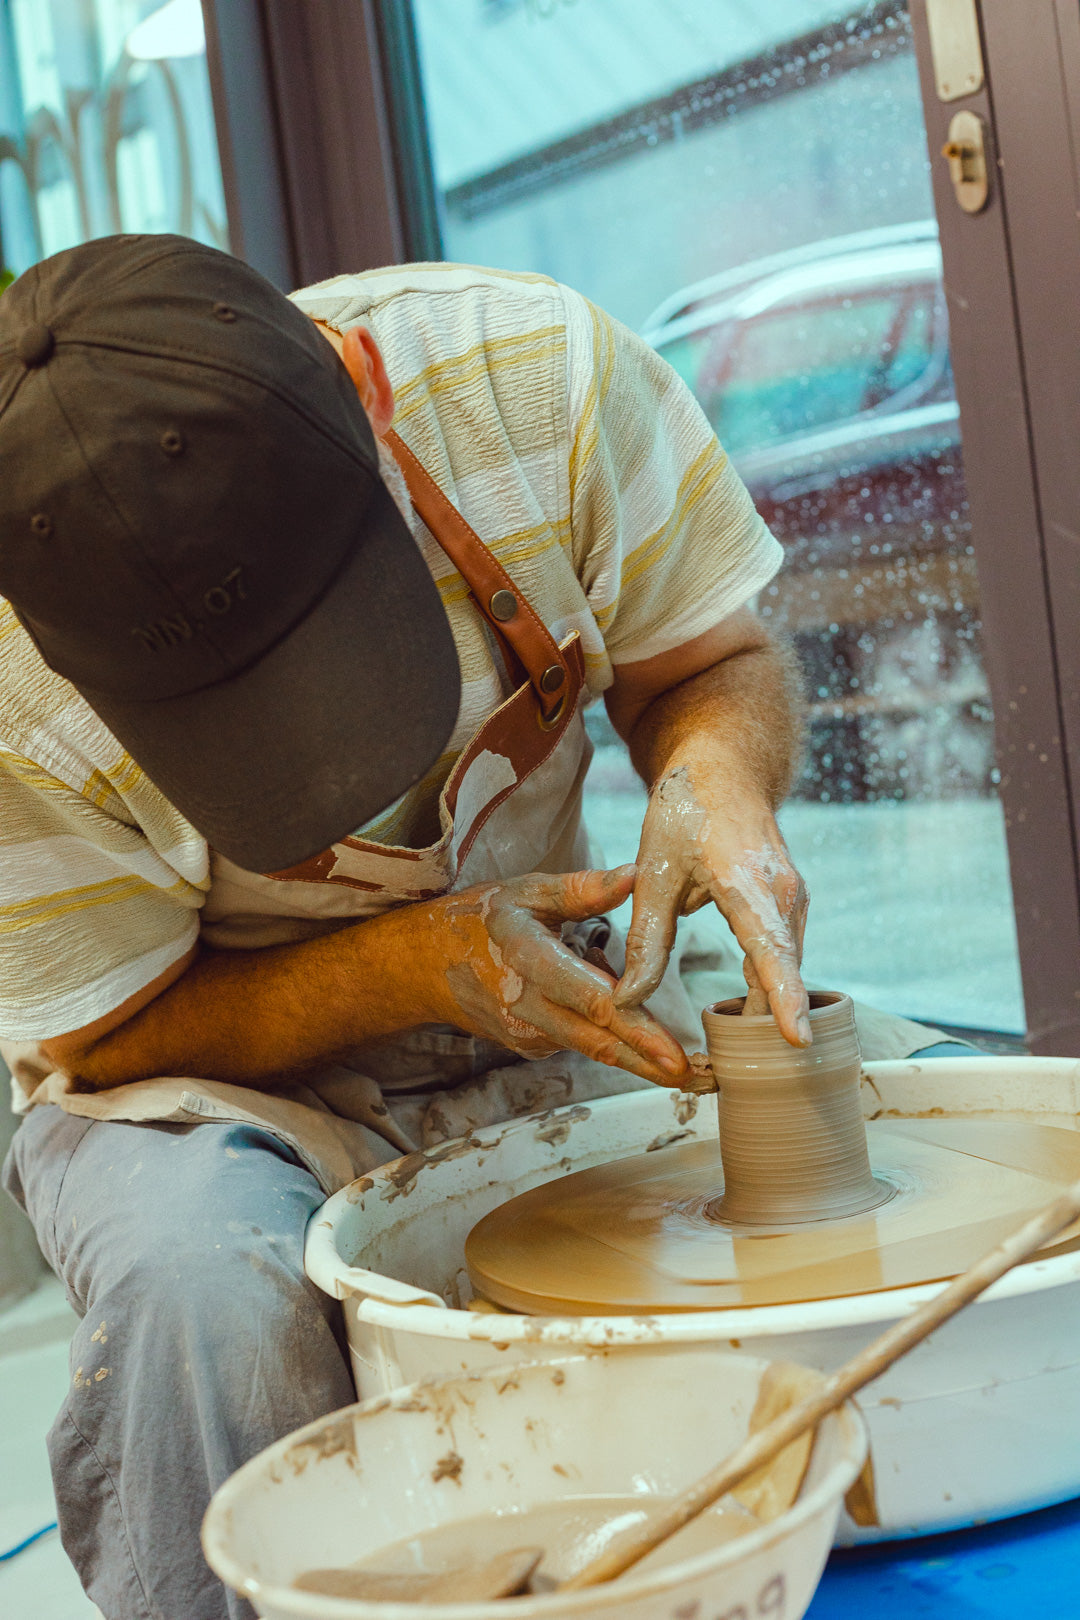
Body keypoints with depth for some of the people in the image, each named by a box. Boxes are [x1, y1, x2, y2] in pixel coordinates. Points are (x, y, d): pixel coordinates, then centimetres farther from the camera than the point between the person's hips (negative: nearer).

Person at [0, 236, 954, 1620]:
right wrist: (404, 968, -29)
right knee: (203, 1294, -37)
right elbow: (111, 1036, -13)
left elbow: (715, 660, -4)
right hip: (220, 1076, -2)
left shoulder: (538, 369, -21)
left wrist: (715, 775, -28)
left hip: (558, 991, 3)